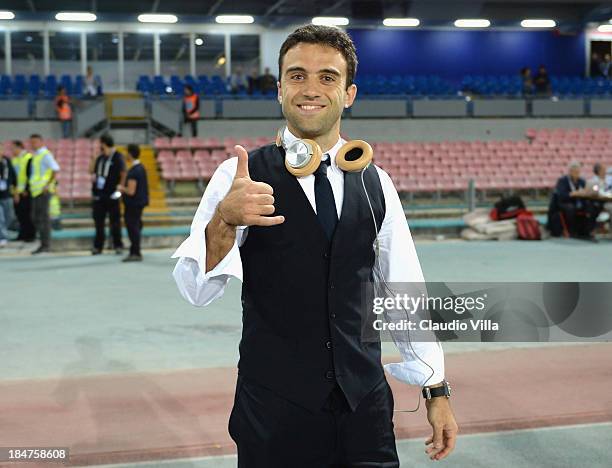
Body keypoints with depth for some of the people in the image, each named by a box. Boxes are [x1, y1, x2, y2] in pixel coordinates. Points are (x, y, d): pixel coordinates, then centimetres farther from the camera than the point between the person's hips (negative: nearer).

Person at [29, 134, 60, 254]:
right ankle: (45, 243, 17)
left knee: (43, 217, -7)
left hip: (43, 191, -9)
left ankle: (46, 245, -3)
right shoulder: (35, 155, 18)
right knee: (35, 217, 11)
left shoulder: (45, 155, -9)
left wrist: (48, 184, -22)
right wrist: (32, 186, 18)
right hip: (36, 190, 10)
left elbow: (55, 169, -20)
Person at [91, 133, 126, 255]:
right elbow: (93, 169, 24)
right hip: (99, 195, 6)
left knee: (115, 222, 1)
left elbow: (123, 174, -11)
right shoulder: (100, 158, 13)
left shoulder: (118, 157, -6)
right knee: (98, 222, 8)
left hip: (112, 195, -6)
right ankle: (98, 246, 14)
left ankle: (118, 246, 8)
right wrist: (93, 175, 3)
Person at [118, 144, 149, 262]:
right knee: (136, 227, 18)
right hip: (140, 201, 10)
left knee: (132, 227, -3)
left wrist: (122, 188, -6)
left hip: (133, 204, -10)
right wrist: (125, 189, 16)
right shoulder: (141, 168, 8)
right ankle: (135, 252, 28)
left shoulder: (133, 172, -22)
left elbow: (131, 191, -24)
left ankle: (136, 253, 2)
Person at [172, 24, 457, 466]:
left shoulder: (377, 184, 5)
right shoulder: (241, 176, -6)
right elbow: (197, 289, -16)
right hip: (273, 412, -2)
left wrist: (437, 392, 8)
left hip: (366, 406, 3)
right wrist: (225, 220, -35)